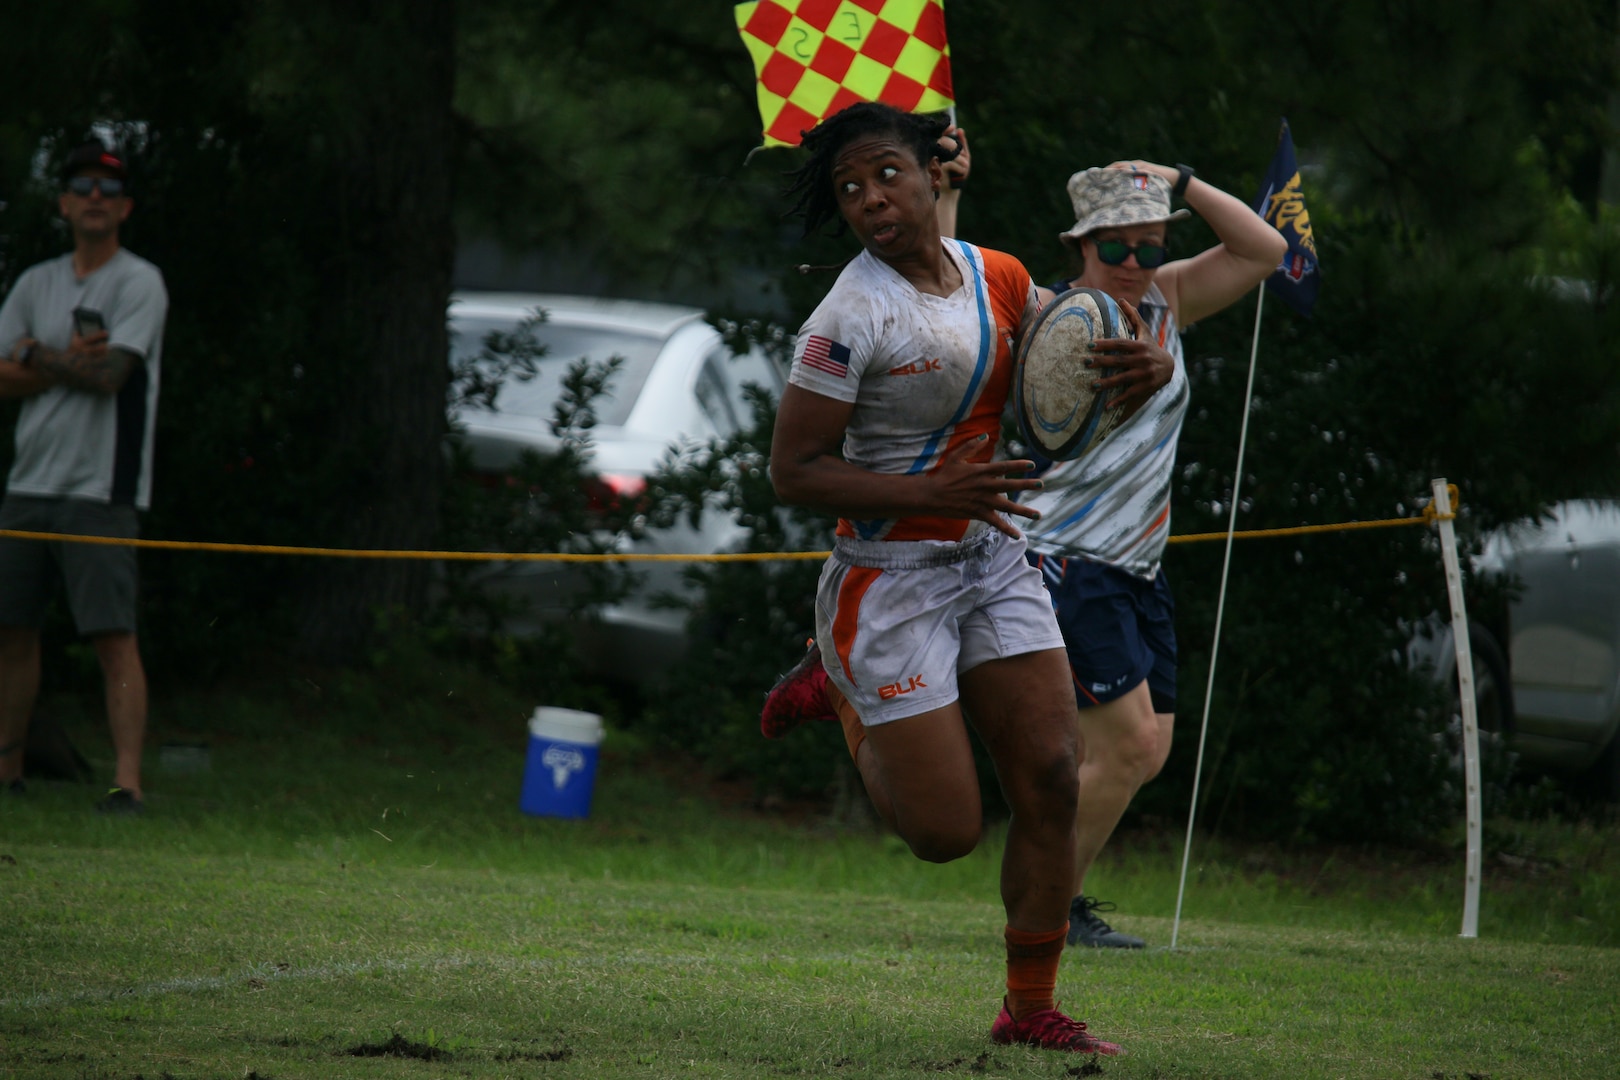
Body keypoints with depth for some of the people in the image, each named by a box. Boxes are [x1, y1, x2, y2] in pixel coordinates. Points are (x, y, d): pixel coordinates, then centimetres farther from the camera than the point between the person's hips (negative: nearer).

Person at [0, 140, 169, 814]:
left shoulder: (139, 283, -3)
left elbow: (109, 374, -15)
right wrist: (67, 364, -9)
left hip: (101, 490, -6)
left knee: (113, 635, -12)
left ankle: (127, 778, -15)